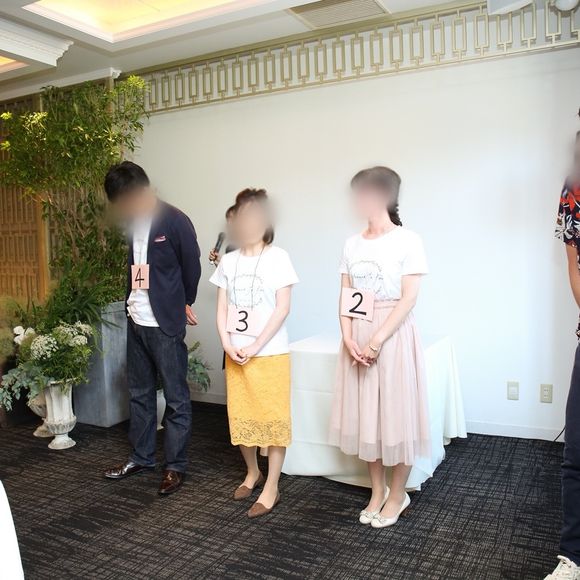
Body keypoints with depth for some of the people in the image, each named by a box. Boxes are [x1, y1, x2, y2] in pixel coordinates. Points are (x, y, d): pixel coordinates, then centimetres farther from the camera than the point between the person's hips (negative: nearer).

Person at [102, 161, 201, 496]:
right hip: (136, 321, 7)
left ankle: (176, 466, 15)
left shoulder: (175, 222, -13)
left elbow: (192, 267, -5)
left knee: (176, 397, 3)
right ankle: (142, 457, 32)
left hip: (165, 324, -7)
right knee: (139, 393, 17)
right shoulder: (130, 222, 6)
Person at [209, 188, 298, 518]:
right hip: (235, 355, 5)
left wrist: (255, 347, -15)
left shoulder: (278, 257, -6)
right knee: (240, 417, 13)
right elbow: (222, 309, 7)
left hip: (271, 353, -4)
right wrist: (227, 343, -8)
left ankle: (271, 488, 14)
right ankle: (252, 472, 34)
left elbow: (283, 308, -11)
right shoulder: (228, 261, 7)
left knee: (273, 419, 1)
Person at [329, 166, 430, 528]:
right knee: (365, 415, 11)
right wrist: (348, 338, -8)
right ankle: (378, 490, 29)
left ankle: (398, 494, 23)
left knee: (396, 413, 4)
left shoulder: (407, 241, -7)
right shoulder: (353, 244, 8)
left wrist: (378, 340, -18)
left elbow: (409, 298, -13)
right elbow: (346, 296, 7)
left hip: (393, 335, -5)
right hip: (358, 339, 5)